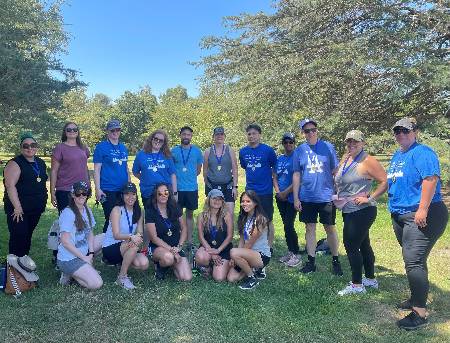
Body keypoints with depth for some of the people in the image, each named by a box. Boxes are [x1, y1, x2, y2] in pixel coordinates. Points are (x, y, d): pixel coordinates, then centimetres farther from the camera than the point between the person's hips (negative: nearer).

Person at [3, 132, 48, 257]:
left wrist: (42, 202, 17)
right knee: (19, 237, -5)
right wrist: (17, 207, -24)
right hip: (19, 210, -7)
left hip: (36, 209, 7)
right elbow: (10, 185, -19)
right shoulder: (15, 163, -11)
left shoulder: (41, 163, 12)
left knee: (28, 236, 15)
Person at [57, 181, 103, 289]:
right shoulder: (68, 213, -17)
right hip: (69, 259, -8)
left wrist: (90, 254, -5)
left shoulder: (87, 210, 8)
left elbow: (90, 233, 9)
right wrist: (84, 258, -16)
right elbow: (65, 241, -20)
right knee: (96, 284, -20)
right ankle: (69, 274, 3)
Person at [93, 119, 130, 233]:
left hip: (123, 190, 5)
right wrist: (98, 189, -12)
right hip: (108, 190, -5)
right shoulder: (101, 147, -3)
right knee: (110, 219, 0)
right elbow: (96, 169, -6)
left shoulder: (123, 148, 13)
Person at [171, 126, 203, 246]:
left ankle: (189, 240, 20)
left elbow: (199, 169, 12)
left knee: (190, 214, 11)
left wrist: (190, 177, 5)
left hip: (192, 188, 1)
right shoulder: (174, 150, 1)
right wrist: (178, 178, 0)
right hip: (177, 188, -1)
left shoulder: (196, 150, 4)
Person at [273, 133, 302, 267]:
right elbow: (275, 177, 12)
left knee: (289, 225, -8)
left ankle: (296, 255, 5)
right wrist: (278, 192, -3)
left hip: (292, 197, -6)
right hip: (280, 197, 6)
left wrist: (286, 192, -13)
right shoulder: (279, 158, 12)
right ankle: (290, 251, 23)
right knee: (286, 225, 11)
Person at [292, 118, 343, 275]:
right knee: (310, 228, 9)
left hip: (326, 196, -1)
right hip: (307, 197, 2)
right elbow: (296, 175, 5)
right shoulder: (299, 151, 3)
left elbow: (336, 171, 3)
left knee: (330, 228, 7)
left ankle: (336, 261, 23)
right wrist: (295, 198, 2)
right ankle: (311, 261, 21)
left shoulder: (328, 147, -1)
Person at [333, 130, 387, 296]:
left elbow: (385, 181, -19)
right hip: (349, 210, 9)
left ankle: (356, 285, 9)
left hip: (361, 212, -9)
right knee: (363, 245, 18)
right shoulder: (345, 159, 10)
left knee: (351, 245, -5)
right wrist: (338, 195, 8)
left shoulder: (367, 161, -15)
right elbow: (339, 181, 24)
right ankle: (371, 279, 32)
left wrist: (370, 198, -20)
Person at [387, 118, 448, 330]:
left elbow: (431, 178, -24)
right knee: (413, 260, 19)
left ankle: (420, 314, -4)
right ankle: (416, 299, 34)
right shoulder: (397, 156, 16)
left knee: (413, 261, -12)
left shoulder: (422, 153, -12)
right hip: (400, 216, 10)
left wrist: (422, 209, -28)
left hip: (421, 216, -10)